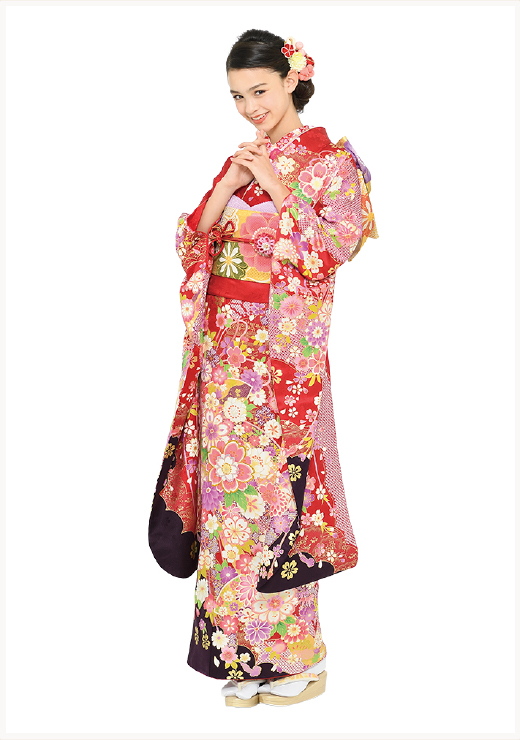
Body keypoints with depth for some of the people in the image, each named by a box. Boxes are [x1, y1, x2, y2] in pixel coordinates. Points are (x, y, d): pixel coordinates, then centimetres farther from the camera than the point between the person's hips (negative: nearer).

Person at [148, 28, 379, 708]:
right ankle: (247, 657, 17)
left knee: (276, 483, -5)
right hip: (228, 345, 6)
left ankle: (296, 654, 10)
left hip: (286, 349, -6)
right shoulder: (241, 160, 16)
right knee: (230, 485, 5)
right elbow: (195, 240, 9)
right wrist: (229, 185, -6)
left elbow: (336, 249, -12)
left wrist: (276, 188, -14)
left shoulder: (332, 161, -1)